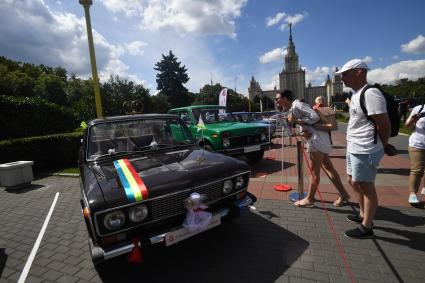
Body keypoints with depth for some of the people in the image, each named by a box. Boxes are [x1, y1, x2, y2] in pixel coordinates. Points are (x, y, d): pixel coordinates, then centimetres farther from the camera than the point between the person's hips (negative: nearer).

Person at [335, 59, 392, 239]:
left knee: (366, 187, 2)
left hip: (364, 151, -10)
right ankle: (363, 215, 38)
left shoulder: (370, 94, -18)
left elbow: (385, 125, -17)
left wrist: (381, 147, -4)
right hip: (354, 149, 10)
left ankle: (366, 228, 17)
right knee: (353, 182, 21)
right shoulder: (356, 94, 13)